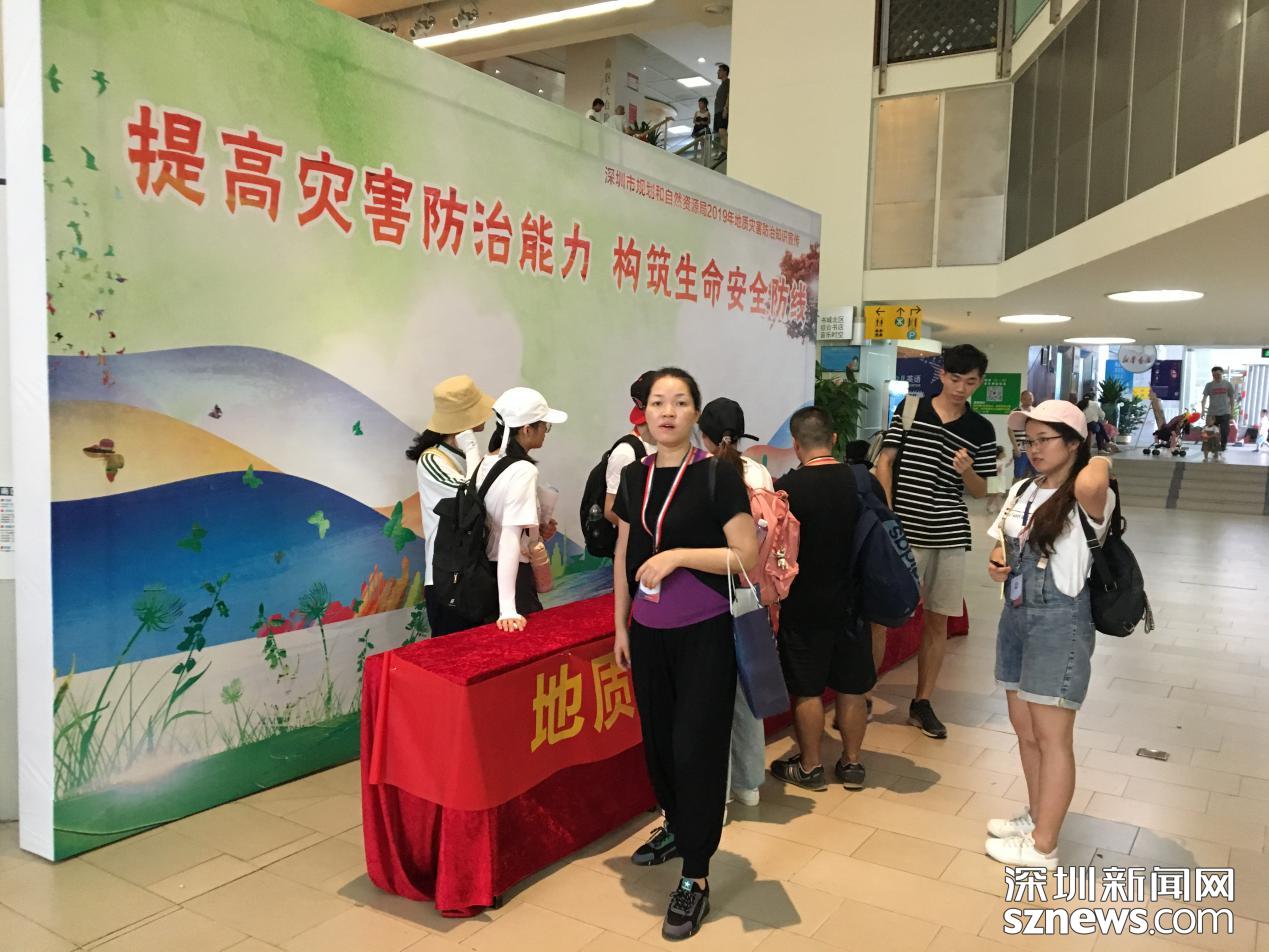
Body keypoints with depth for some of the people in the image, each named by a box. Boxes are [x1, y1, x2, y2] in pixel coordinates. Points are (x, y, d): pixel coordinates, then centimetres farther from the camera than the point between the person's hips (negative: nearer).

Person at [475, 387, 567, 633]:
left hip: (488, 571, 9)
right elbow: (510, 538, -28)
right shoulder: (523, 470, -20)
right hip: (513, 576, -8)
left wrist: (536, 530, 9)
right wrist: (508, 609, -32)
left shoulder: (486, 463, 4)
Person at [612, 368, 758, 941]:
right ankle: (676, 828, 40)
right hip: (648, 633, 5)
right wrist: (620, 627, 13)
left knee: (697, 747, -2)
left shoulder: (717, 476, -11)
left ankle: (695, 876, 12)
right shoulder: (634, 477, 4)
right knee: (657, 740, 15)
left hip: (705, 634, -5)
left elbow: (749, 557, -14)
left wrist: (677, 555, -21)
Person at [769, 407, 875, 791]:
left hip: (805, 606, -4)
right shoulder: (864, 482, -4)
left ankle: (809, 767, 20)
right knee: (852, 687, 14)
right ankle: (852, 763, 26)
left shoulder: (789, 486, -17)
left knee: (806, 689, 9)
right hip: (852, 602, 4)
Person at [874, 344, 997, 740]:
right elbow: (885, 463, 1)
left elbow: (981, 491, 8)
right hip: (903, 531, -2)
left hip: (950, 536, 2)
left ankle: (922, 703, 22)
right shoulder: (910, 410, 1)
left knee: (938, 620, 9)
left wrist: (967, 471, -14)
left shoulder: (981, 430, 5)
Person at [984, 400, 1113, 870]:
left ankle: (1043, 847, 14)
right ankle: (1036, 816, 36)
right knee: (1024, 729, 18)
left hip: (1059, 621, -8)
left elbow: (1090, 485, -43)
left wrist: (1100, 461, -20)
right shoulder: (1021, 491, 8)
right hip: (1016, 615, 8)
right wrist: (996, 564, -3)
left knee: (1052, 737, 2)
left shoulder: (1087, 501, -16)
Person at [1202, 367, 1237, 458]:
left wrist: (1232, 410, 7)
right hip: (1211, 413, 1)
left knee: (1224, 432, -7)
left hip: (1225, 413, -1)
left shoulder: (1228, 384, 3)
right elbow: (1205, 398, -2)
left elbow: (1231, 398, 10)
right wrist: (1203, 410, -13)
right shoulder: (1209, 385, 2)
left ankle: (1222, 450, 5)